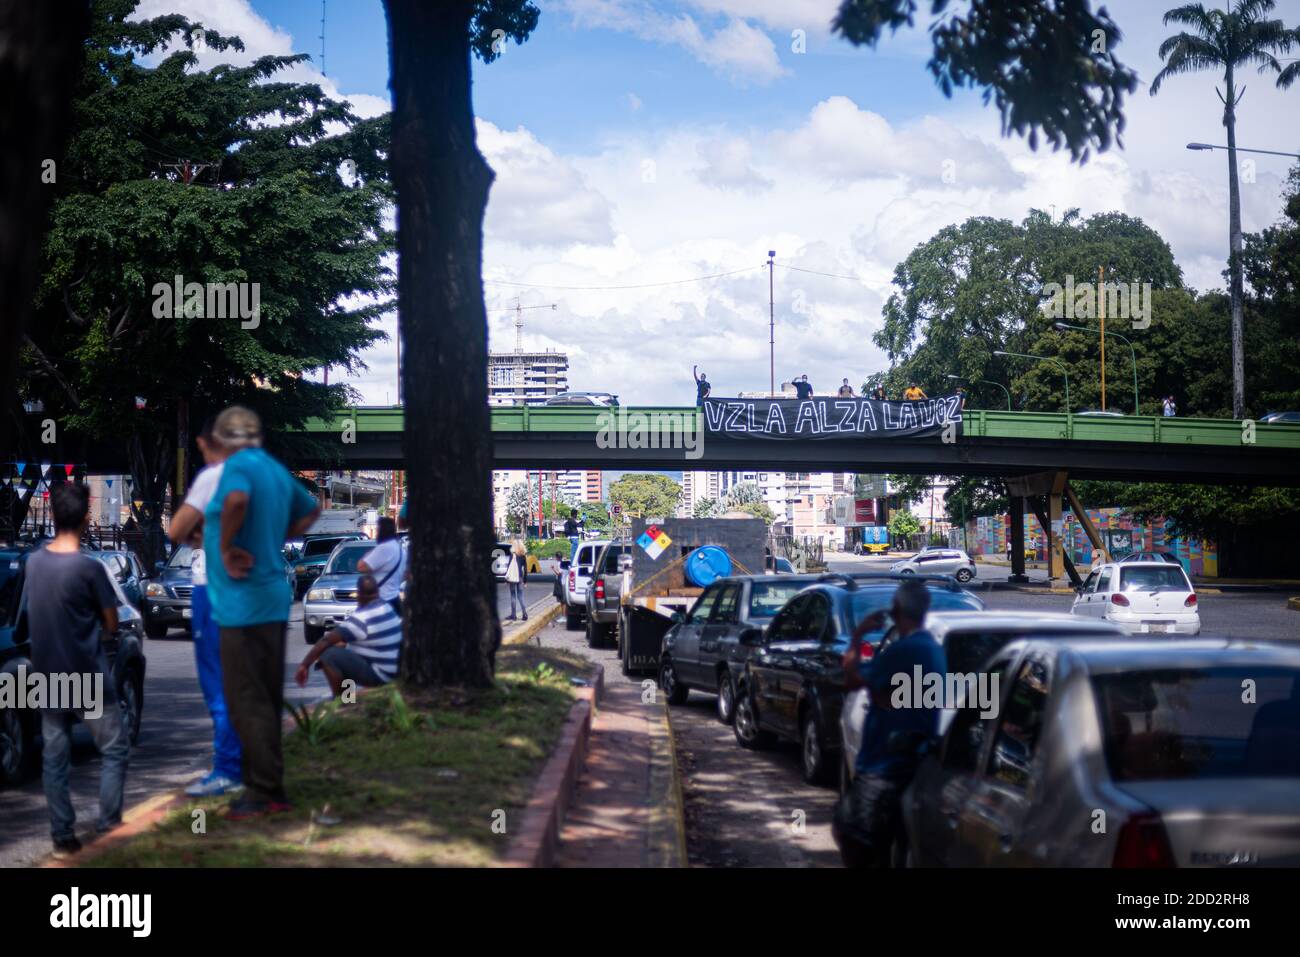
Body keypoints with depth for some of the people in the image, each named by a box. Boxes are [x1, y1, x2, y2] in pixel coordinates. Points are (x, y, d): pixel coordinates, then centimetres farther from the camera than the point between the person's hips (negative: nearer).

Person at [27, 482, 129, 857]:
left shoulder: (34, 562, 0)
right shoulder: (89, 567, -17)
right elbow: (111, 624, -7)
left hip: (49, 678, 5)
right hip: (88, 679, -5)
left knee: (55, 758, 9)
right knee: (114, 750, 9)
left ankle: (63, 837, 10)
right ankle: (109, 826, 7)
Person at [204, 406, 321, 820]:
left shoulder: (238, 465, -12)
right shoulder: (277, 470, 13)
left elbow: (237, 499, -35)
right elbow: (311, 509, 30)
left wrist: (226, 546, -21)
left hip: (243, 603, -9)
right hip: (274, 599, 9)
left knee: (248, 703, -3)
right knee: (265, 700, 14)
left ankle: (266, 792, -1)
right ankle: (265, 787, 21)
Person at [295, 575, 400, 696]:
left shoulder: (362, 618, -20)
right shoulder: (386, 607, 6)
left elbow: (327, 640, -19)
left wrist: (305, 665, -13)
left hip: (380, 675, -9)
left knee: (328, 655, -18)